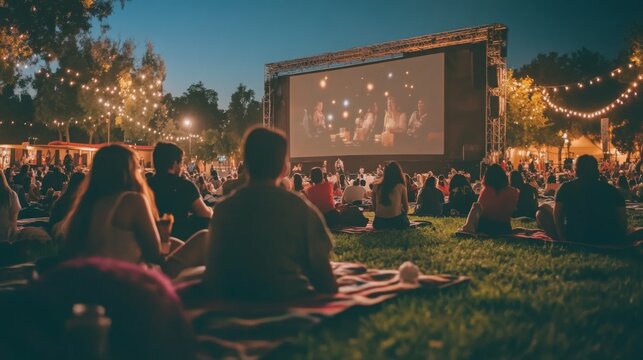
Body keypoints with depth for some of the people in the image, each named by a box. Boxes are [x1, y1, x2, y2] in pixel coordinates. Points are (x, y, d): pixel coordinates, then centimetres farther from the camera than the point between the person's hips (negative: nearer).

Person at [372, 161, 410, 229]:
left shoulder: (376, 186, 1)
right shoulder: (401, 186, -6)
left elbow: (374, 207, 9)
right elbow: (406, 208, 3)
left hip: (379, 222, 4)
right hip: (396, 221, -3)